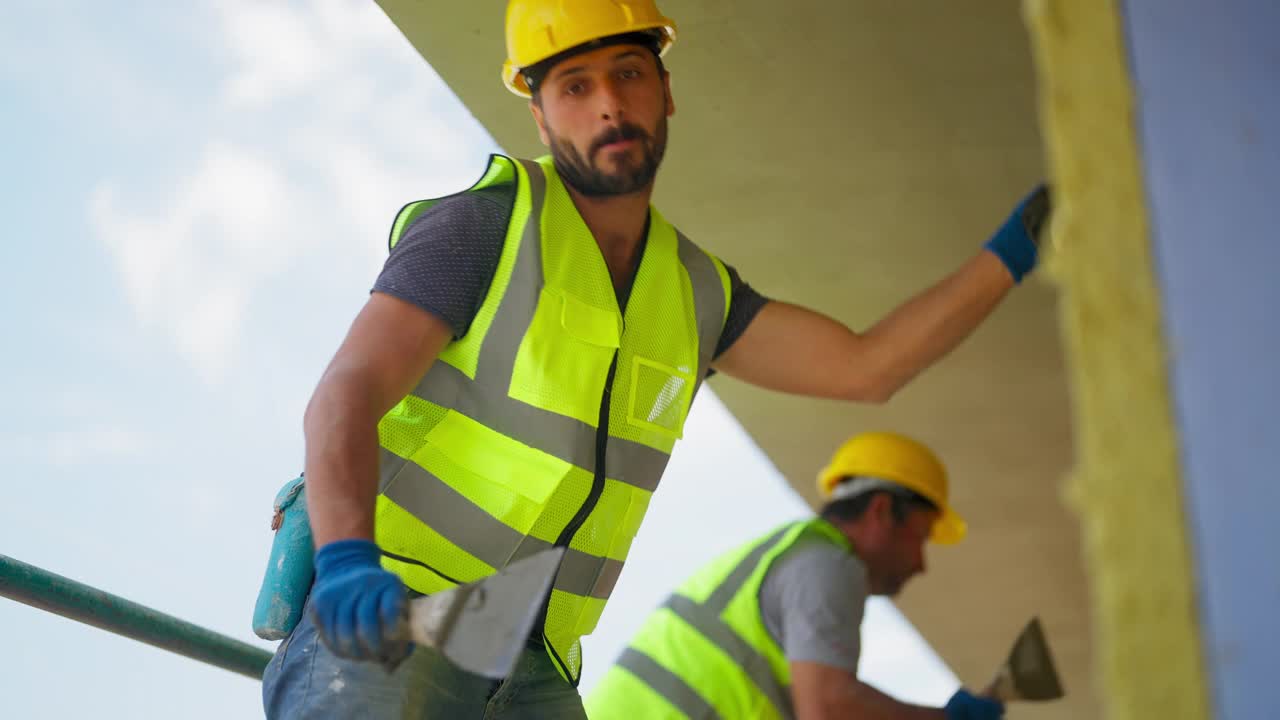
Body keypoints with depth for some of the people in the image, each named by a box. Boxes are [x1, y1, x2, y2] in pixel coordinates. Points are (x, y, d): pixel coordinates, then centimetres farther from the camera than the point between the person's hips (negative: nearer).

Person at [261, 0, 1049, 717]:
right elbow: (346, 396, -18)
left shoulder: (694, 290, 11)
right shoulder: (487, 224, -8)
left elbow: (865, 366, 11)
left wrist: (1012, 252, 9)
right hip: (375, 620, -6)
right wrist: (347, 563, -36)